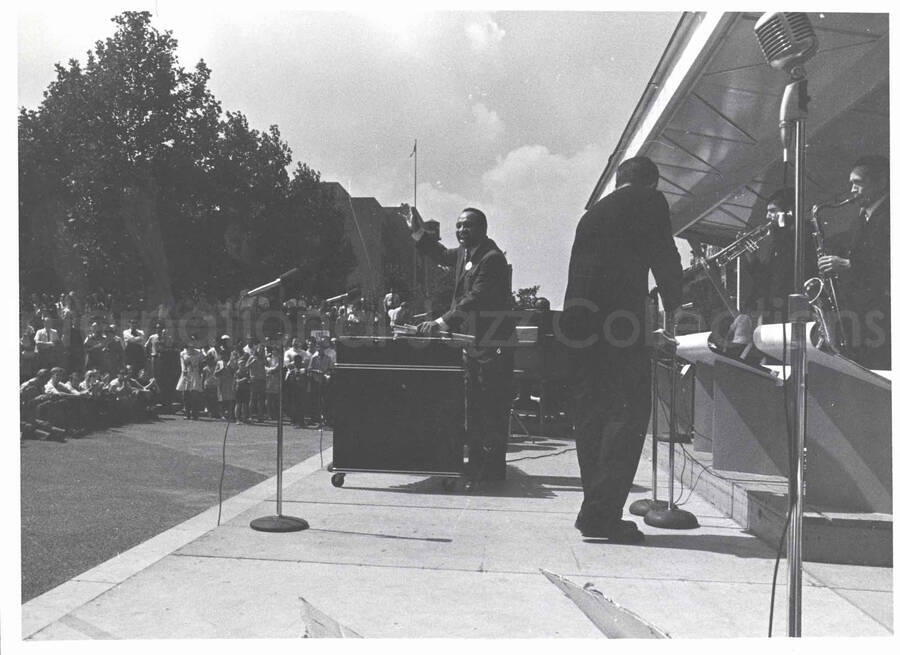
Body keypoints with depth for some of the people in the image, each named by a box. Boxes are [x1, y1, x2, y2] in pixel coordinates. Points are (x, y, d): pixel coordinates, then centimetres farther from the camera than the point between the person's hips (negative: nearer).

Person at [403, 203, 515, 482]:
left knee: (491, 409, -5)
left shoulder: (492, 259, -16)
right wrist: (417, 231, 21)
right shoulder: (464, 253, 12)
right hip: (471, 344, 10)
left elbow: (475, 300, -24)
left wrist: (441, 323, -28)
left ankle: (492, 468, 3)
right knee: (474, 406, 14)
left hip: (492, 345, -10)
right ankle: (476, 464, 23)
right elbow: (441, 254, 33)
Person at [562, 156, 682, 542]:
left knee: (591, 416, 10)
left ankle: (595, 511, 14)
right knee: (629, 413, -4)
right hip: (618, 319, -7)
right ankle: (602, 514, -9)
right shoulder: (649, 201, 7)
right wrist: (673, 306, 13)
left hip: (577, 320, 7)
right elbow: (664, 256, 1)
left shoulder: (593, 212, 25)